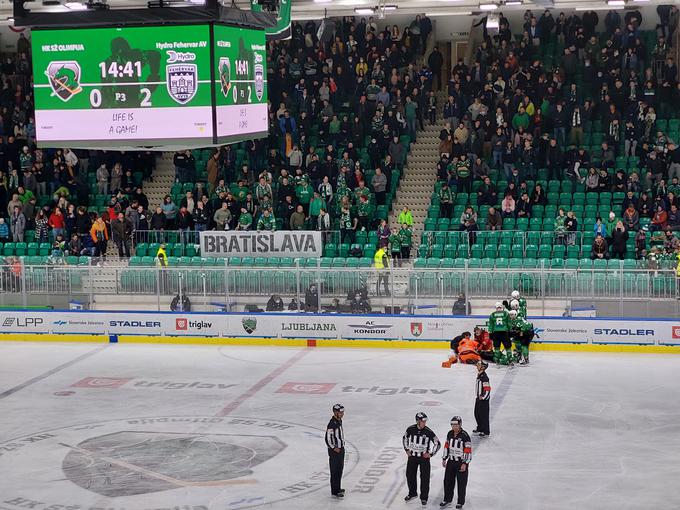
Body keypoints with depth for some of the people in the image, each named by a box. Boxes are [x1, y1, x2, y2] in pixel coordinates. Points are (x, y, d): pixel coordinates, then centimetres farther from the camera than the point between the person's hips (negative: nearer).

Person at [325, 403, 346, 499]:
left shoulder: (339, 421, 6)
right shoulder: (332, 424, -24)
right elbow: (328, 438, -23)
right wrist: (334, 448, -18)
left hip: (341, 449, 9)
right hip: (334, 451, -9)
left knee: (340, 469, 18)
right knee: (335, 471, -2)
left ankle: (338, 488, 30)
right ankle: (334, 492, 4)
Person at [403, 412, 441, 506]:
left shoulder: (428, 432, -17)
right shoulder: (411, 429, -9)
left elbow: (437, 443, -8)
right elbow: (404, 438, 12)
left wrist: (430, 453, -9)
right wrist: (406, 449, 7)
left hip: (424, 457, -3)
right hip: (412, 456, 3)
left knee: (425, 478, 0)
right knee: (410, 475, 13)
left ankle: (424, 497, 14)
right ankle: (412, 493, 34)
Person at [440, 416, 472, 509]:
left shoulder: (465, 436, -18)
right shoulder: (450, 434, 3)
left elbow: (468, 451, -17)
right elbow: (447, 446, 14)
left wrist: (465, 464, -18)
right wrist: (444, 459, 14)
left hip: (461, 462, -6)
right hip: (451, 461, 6)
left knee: (461, 483, 3)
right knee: (448, 481, 11)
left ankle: (460, 502, 16)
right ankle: (447, 499, 27)